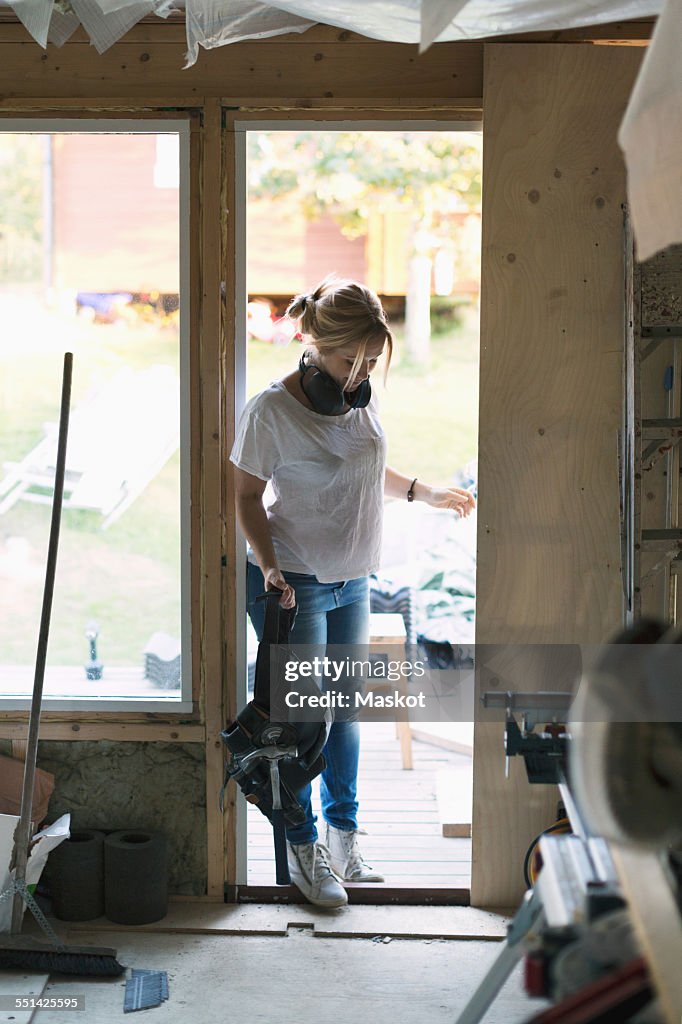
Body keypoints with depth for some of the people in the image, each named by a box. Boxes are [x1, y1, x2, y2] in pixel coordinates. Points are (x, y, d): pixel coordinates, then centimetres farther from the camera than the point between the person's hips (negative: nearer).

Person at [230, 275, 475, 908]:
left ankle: (343, 835, 30)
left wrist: (422, 493, 22)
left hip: (353, 582, 6)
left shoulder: (361, 399, 2)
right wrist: (269, 566, -23)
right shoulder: (272, 410, -18)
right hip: (293, 586, -6)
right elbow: (247, 497, -12)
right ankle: (303, 848, 15)